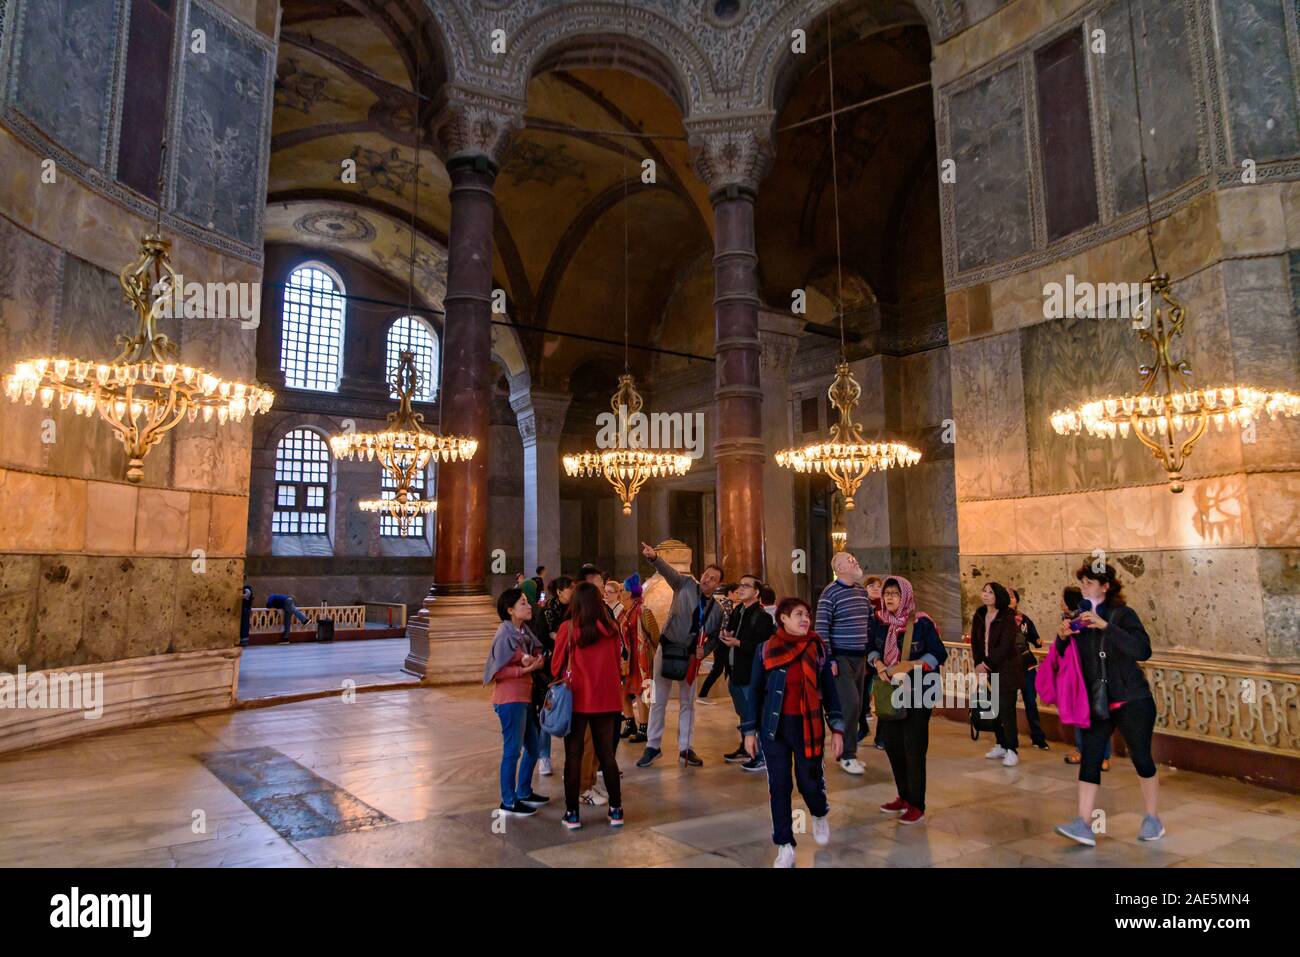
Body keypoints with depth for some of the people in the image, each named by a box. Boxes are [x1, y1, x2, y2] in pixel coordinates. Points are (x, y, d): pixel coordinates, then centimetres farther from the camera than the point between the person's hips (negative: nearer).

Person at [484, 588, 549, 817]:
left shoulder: (525, 632, 8)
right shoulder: (505, 635, -15)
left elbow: (538, 655, 9)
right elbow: (497, 671, -17)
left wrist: (538, 661, -13)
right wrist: (524, 669, -24)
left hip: (525, 696, 9)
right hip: (509, 698, -8)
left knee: (533, 748, 17)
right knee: (512, 751, 1)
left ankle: (524, 793, 33)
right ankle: (508, 802, 14)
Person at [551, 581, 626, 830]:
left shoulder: (568, 628, -10)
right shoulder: (610, 630, -3)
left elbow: (556, 665, -1)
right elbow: (616, 664, 7)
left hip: (576, 699, -2)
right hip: (606, 699, 3)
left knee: (573, 756, 8)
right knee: (607, 754, 13)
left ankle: (572, 813, 13)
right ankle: (615, 810, 17)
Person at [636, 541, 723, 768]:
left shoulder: (717, 609, 4)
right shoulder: (686, 584, -4)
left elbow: (715, 637, 8)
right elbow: (670, 571, -21)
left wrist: (704, 650, -13)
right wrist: (655, 558, -41)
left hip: (691, 656, 3)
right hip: (668, 649, -2)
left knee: (688, 702, 9)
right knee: (658, 700, 3)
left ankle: (685, 749, 21)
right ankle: (653, 746, 15)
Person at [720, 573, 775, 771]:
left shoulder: (762, 616, -15)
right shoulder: (737, 611, 12)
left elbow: (761, 646, -22)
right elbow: (729, 631, 19)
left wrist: (738, 643, -25)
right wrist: (725, 635, -2)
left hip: (751, 674, -9)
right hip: (736, 672, 9)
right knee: (743, 714, 21)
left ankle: (762, 756, 8)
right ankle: (745, 749, 35)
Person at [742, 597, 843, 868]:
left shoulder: (818, 648, -1)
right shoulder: (765, 650, -3)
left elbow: (830, 689, 3)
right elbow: (756, 691, 3)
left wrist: (837, 728, -1)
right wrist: (750, 730, 3)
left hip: (808, 726, 0)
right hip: (774, 727, 0)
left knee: (809, 781, 5)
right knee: (779, 786, 3)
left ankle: (820, 815, 39)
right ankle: (785, 846, 18)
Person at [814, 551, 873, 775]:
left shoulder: (862, 591, 10)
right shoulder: (830, 593, -12)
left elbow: (871, 621, 19)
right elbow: (821, 628, -15)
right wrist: (828, 659, -19)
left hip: (860, 657, 7)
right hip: (841, 658, -7)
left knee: (855, 706, 11)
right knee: (850, 704, -11)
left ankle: (847, 752, 23)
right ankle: (846, 756, 1)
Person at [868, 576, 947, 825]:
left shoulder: (921, 623, -12)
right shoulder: (878, 621, 3)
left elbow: (939, 654, -9)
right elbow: (872, 648, 12)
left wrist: (911, 665, -21)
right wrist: (877, 663, -10)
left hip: (916, 694, -5)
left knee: (914, 749, -1)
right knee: (891, 744, 11)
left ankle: (917, 805, 11)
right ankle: (904, 797, 28)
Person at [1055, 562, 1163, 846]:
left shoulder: (1122, 614, -10)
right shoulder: (1077, 618, 4)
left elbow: (1143, 651, -25)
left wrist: (1106, 626, -33)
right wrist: (1062, 637, -13)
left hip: (1132, 700, -4)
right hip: (1095, 703, 4)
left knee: (1142, 758, 6)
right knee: (1089, 759, -4)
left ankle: (1152, 820, 25)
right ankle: (1084, 824, -5)